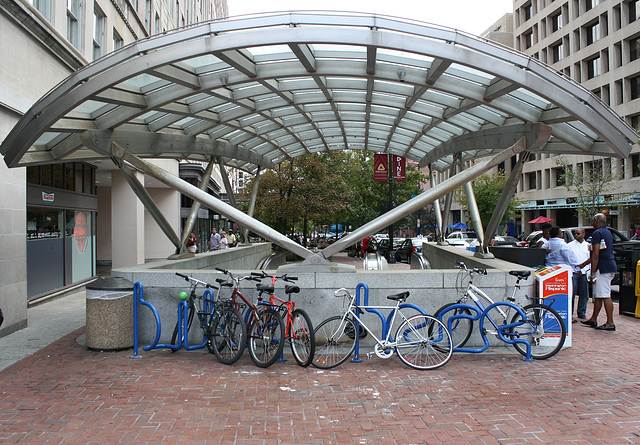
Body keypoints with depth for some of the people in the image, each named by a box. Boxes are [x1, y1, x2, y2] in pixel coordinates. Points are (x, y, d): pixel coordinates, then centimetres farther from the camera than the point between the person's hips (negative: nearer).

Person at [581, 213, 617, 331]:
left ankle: (610, 323, -4)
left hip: (603, 268, -10)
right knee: (597, 295, 15)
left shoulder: (597, 233, -12)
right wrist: (583, 264, 29)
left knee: (605, 296, -7)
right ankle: (593, 319, 22)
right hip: (610, 267, 10)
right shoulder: (608, 233, 19)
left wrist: (592, 273, -16)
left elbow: (596, 255, -17)